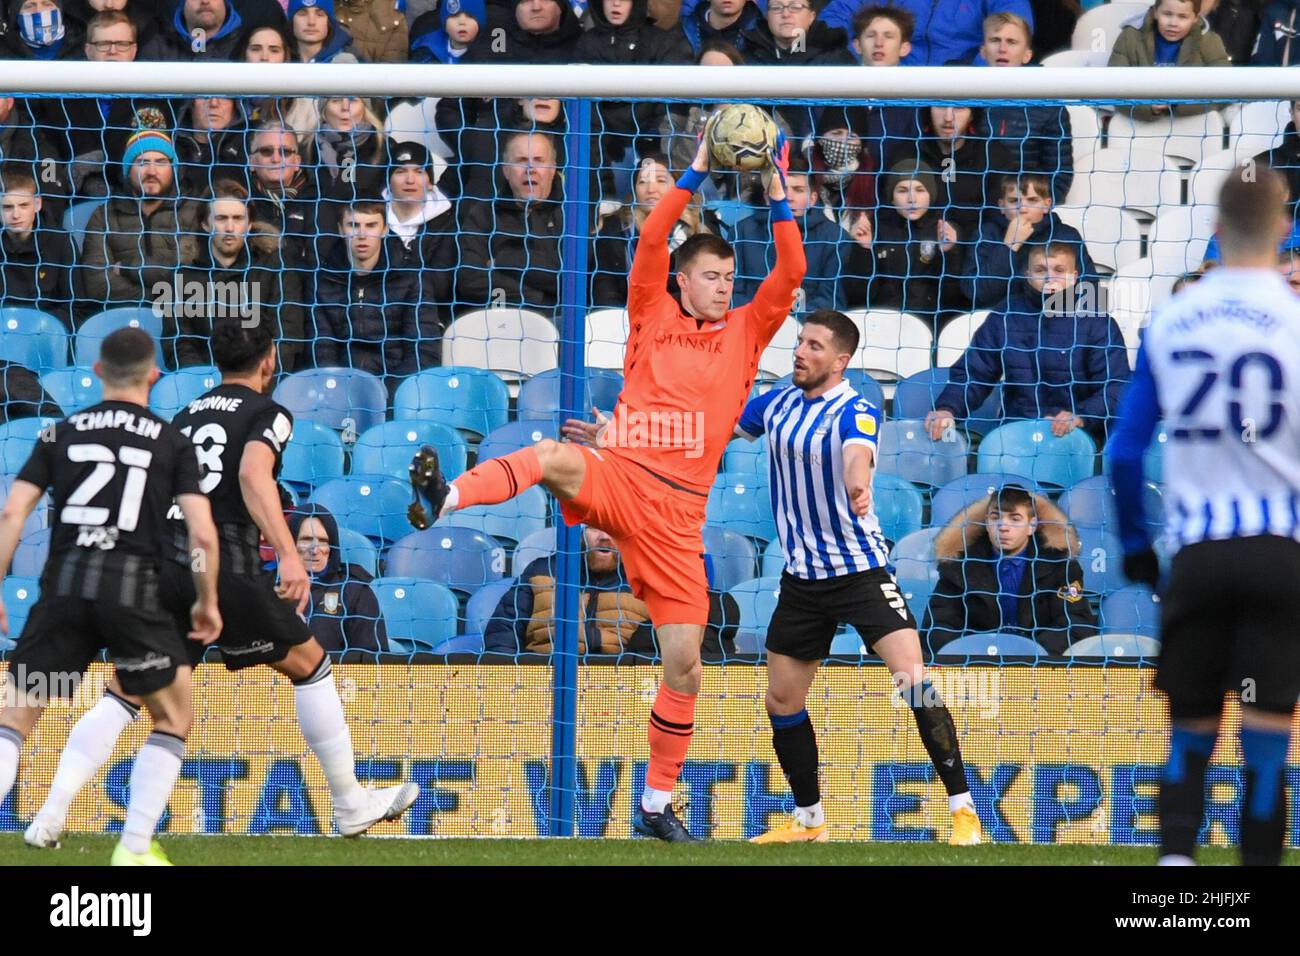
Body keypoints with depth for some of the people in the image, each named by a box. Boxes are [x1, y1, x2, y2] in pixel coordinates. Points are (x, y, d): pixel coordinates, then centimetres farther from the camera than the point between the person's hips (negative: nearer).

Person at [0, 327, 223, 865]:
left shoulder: (62, 433, 13)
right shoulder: (172, 442, 8)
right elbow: (202, 533, -1)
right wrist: (207, 602, 13)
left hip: (63, 584, 2)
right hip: (134, 588, -1)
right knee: (174, 719, 15)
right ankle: (135, 847, 5)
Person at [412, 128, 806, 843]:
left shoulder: (746, 331, 15)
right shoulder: (653, 317, 11)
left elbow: (790, 273, 5)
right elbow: (651, 244, -1)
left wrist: (779, 199, -2)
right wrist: (694, 177, -5)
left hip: (677, 510, 2)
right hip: (617, 477, -2)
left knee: (684, 662, 0)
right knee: (552, 457, -37)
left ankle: (656, 805, 11)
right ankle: (443, 497, -57)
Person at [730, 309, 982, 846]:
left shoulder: (856, 412, -15)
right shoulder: (777, 404, 3)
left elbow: (858, 452, -38)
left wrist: (858, 483, -61)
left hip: (861, 571, -6)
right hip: (802, 577, 6)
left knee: (914, 680, -19)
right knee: (782, 701, 8)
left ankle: (963, 810, -13)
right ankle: (809, 822, 26)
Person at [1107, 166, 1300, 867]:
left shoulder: (1169, 321, 4)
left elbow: (1124, 451, 8)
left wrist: (1133, 543, 19)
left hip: (1194, 550, 2)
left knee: (1190, 733, 10)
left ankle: (1175, 853, -9)